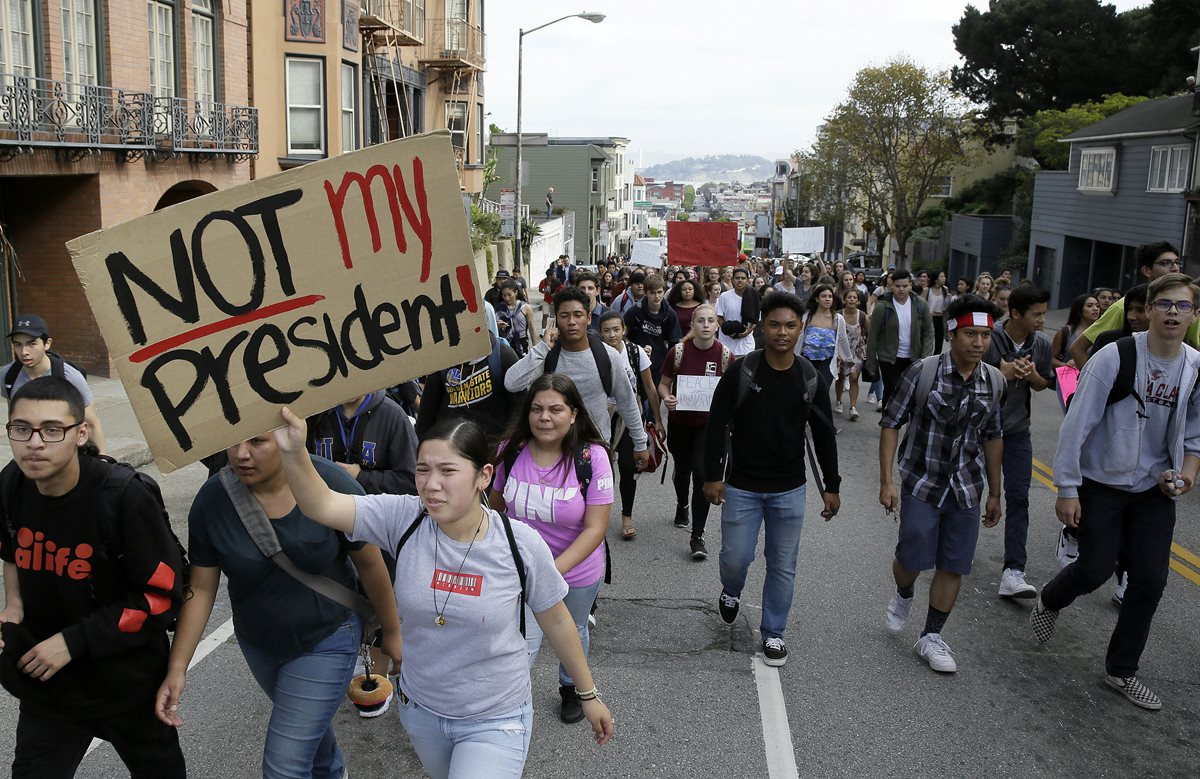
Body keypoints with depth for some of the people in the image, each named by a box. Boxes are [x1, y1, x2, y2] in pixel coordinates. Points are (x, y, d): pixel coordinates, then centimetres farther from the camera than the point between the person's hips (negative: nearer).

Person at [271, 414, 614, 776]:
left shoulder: (521, 544, -20)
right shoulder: (403, 519, -17)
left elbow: (556, 621, -7)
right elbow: (321, 505, -27)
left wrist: (589, 695, 4)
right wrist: (294, 452, -47)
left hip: (495, 719, -3)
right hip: (420, 708, 4)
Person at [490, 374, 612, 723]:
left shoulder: (592, 456, -25)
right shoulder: (512, 450, -16)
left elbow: (595, 528, -25)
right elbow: (496, 502, 3)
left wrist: (553, 570, -34)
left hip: (577, 570, 0)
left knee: (573, 633, 24)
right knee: (523, 642, -10)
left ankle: (571, 689, 53)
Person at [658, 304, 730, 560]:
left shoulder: (725, 355, -9)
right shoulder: (679, 351, -10)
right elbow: (663, 383, -1)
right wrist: (666, 398, -23)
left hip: (709, 423, -1)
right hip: (679, 421, 1)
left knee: (702, 473, -12)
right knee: (682, 469, 21)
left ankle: (697, 536, -4)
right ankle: (682, 504, 54)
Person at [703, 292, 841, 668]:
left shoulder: (812, 380, -2)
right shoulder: (740, 372, -10)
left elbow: (824, 436, 6)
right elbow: (716, 425, -5)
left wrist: (831, 486, 6)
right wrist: (712, 475, -8)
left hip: (789, 490, 2)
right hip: (742, 487, -2)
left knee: (783, 566, 8)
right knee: (735, 558, 4)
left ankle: (773, 633, 26)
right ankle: (731, 592, 40)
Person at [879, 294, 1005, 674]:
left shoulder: (994, 381, -2)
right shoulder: (922, 372, -15)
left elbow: (992, 437, 10)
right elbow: (891, 423, -8)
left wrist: (995, 493, 14)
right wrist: (886, 481, -12)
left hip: (966, 487, 4)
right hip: (922, 482, -4)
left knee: (954, 565, 7)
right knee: (914, 556, -2)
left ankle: (931, 637, 22)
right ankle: (903, 595, 34)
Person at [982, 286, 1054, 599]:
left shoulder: (1042, 344, -4)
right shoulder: (989, 339, -18)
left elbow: (1044, 384, 8)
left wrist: (1033, 376, -15)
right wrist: (1002, 373, -26)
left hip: (1017, 430, 3)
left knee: (1018, 497, -6)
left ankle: (1013, 572, -9)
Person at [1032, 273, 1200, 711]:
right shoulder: (1115, 357, -17)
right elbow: (1078, 423, -15)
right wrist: (1067, 488, -15)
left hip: (1154, 490, 4)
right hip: (1102, 484, -4)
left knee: (1150, 579, 4)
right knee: (1096, 568, 0)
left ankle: (1122, 671, 22)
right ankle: (1048, 604, 35)